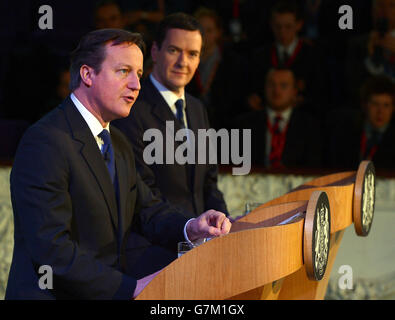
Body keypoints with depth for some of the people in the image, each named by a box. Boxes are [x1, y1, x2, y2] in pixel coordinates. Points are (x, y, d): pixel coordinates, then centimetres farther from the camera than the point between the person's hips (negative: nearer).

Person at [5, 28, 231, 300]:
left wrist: (190, 228, -3)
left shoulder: (118, 144, 16)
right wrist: (131, 288, -21)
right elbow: (51, 250, -21)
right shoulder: (44, 142, -15)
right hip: (54, 293, -8)